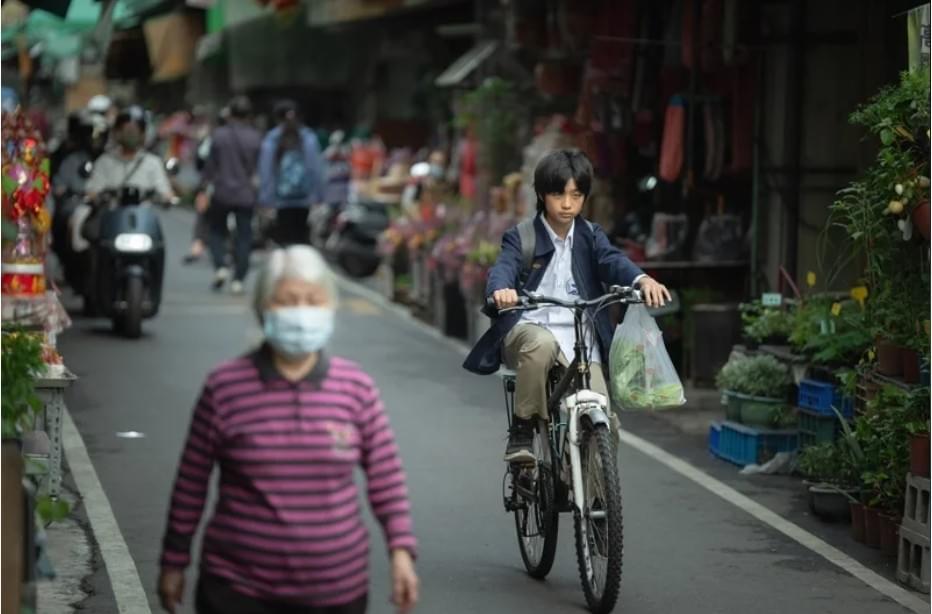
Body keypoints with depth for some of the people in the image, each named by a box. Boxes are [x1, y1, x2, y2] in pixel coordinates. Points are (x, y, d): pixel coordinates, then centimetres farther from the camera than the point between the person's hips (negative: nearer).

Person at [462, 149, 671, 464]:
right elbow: (504, 266, -17)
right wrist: (501, 289, -43)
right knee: (541, 345, -39)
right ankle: (521, 431, -20)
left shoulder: (589, 236, 10)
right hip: (527, 330, -2)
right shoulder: (521, 237, 2)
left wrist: (642, 280, -32)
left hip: (578, 337, 2)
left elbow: (612, 261, -8)